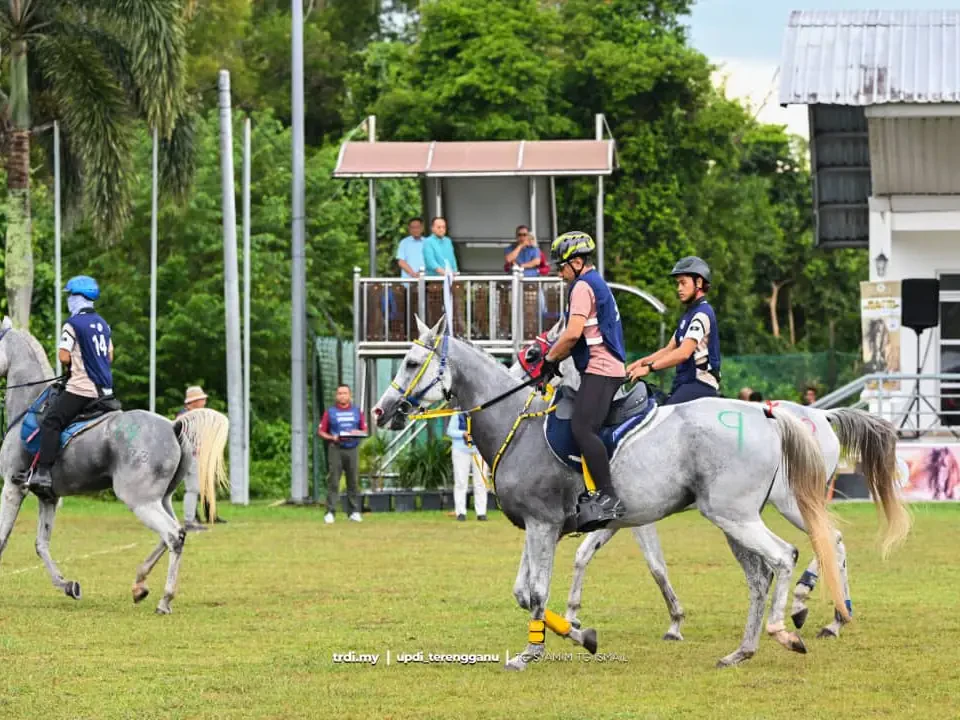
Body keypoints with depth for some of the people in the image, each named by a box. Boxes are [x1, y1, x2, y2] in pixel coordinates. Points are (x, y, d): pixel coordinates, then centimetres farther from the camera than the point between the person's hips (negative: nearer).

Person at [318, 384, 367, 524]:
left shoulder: (357, 411, 15)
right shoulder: (330, 412, 7)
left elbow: (364, 430, 15)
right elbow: (321, 431, 5)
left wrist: (358, 433, -7)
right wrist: (332, 438, -12)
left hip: (352, 449, 2)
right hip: (336, 448, -2)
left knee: (354, 481, 2)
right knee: (333, 481, -7)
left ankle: (354, 512, 7)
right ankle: (330, 512, -8)